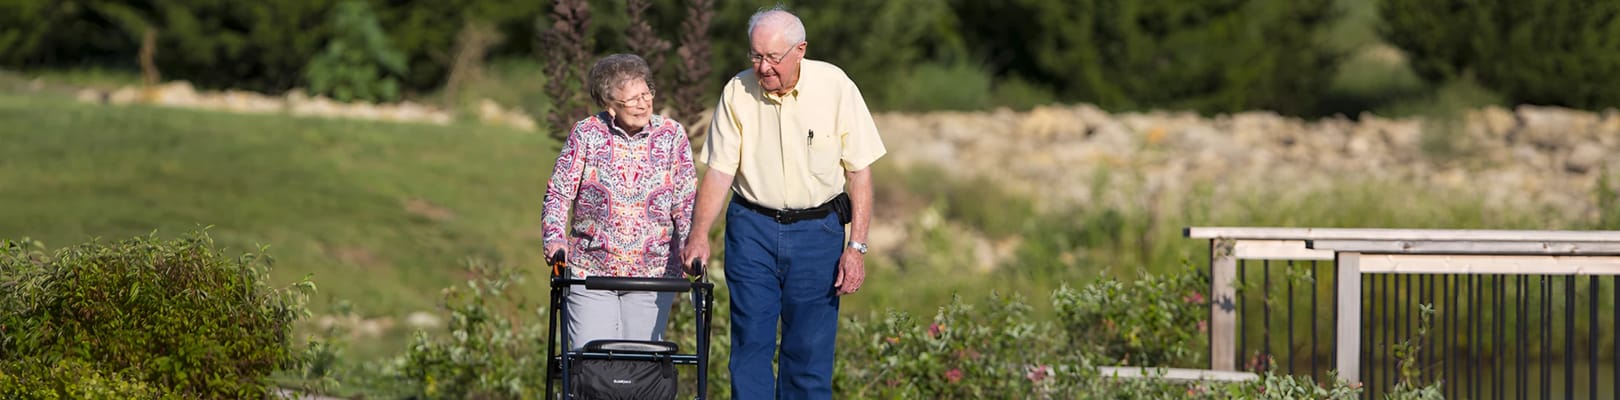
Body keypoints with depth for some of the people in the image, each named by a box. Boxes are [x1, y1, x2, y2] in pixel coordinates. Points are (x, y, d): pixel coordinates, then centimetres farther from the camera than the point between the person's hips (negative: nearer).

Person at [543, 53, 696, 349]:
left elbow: (687, 202, 3)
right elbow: (558, 193, -1)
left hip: (652, 275, 1)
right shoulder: (586, 134, -1)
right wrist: (555, 238, -17)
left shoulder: (672, 136, 2)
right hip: (590, 271, -1)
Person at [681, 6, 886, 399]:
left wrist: (856, 246, -9)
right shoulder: (737, 92, -5)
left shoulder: (835, 87, -9)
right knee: (750, 343, 0)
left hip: (817, 230, -1)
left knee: (810, 351, 1)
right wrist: (699, 234, -16)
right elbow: (719, 171, -2)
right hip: (752, 229, 1)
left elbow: (859, 171, -5)